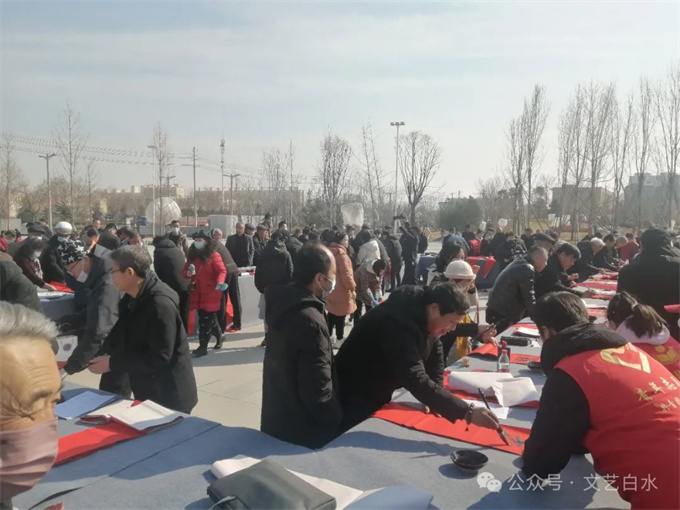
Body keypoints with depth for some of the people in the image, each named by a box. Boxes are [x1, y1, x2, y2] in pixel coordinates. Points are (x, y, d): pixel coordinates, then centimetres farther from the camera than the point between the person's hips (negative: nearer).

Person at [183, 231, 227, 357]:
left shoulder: (214, 255, -8)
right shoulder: (192, 256, 11)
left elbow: (222, 271, -15)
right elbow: (184, 271, 12)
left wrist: (220, 282, -34)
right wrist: (188, 273, -12)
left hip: (211, 293, -6)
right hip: (197, 293, 6)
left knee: (206, 320, -3)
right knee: (209, 318, 15)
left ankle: (203, 347, 4)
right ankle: (219, 335, 37)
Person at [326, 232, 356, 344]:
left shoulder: (331, 252, 10)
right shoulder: (341, 254, -19)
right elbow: (346, 274, -23)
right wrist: (352, 288, -16)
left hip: (332, 289, 9)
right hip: (341, 290, -9)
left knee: (332, 314, 17)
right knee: (340, 316, 1)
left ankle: (329, 335, 25)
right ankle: (340, 338, 8)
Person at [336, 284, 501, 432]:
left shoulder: (424, 316, -9)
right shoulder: (399, 323, -37)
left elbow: (435, 352, 3)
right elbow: (417, 381, -44)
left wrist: (435, 398, -11)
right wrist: (467, 412, -47)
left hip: (379, 394, 8)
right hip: (355, 397, -8)